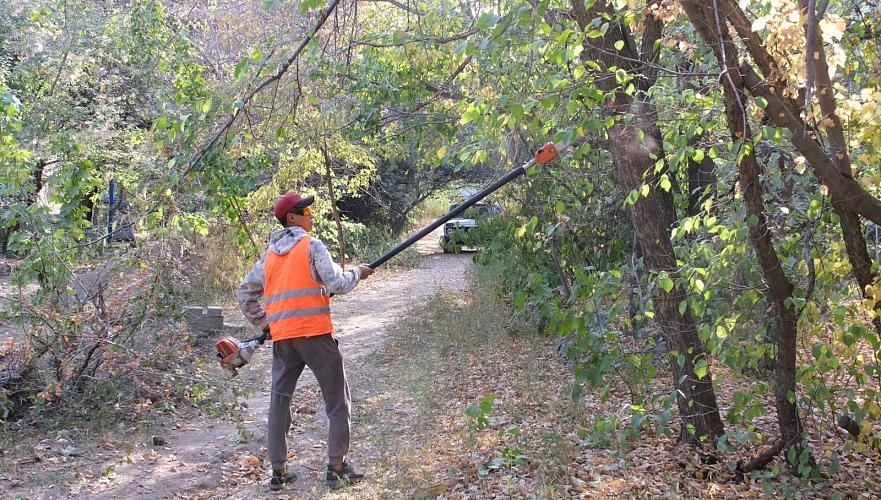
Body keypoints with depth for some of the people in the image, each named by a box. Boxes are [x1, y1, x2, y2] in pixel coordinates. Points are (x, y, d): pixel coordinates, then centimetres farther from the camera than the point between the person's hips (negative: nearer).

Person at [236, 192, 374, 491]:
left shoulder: (269, 254, 15)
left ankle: (278, 471, 13)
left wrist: (263, 323, 21)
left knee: (279, 401, 12)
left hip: (281, 337, 6)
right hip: (315, 333, -6)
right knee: (337, 400, 5)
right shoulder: (312, 246, -4)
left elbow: (244, 293, 18)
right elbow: (337, 284, -10)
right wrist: (358, 273, 7)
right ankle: (336, 467, 5)